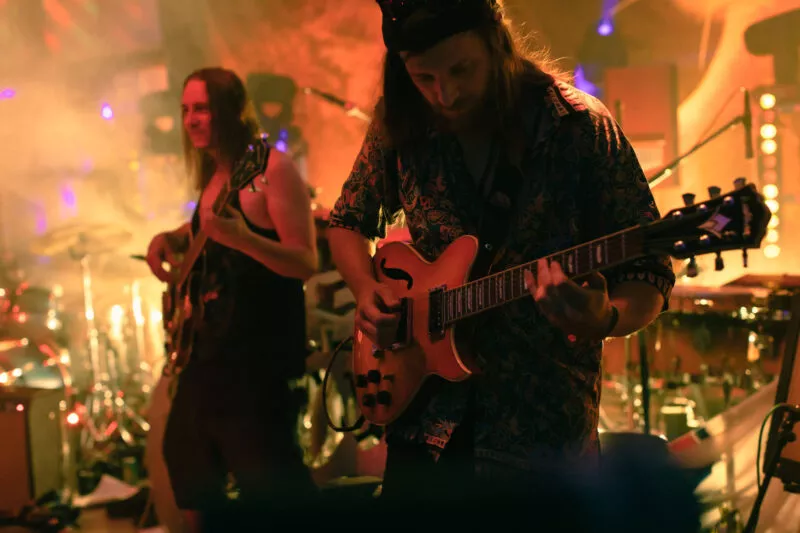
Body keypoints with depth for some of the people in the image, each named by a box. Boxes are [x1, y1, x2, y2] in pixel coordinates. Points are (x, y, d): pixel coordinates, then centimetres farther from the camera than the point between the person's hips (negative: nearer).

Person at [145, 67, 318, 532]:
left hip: (258, 356, -9)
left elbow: (307, 262, -19)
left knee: (270, 485, -8)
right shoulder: (212, 175, 11)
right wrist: (170, 240, 8)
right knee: (190, 467, 20)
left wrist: (241, 238, -34)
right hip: (207, 350, 9)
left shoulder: (271, 168, -13)